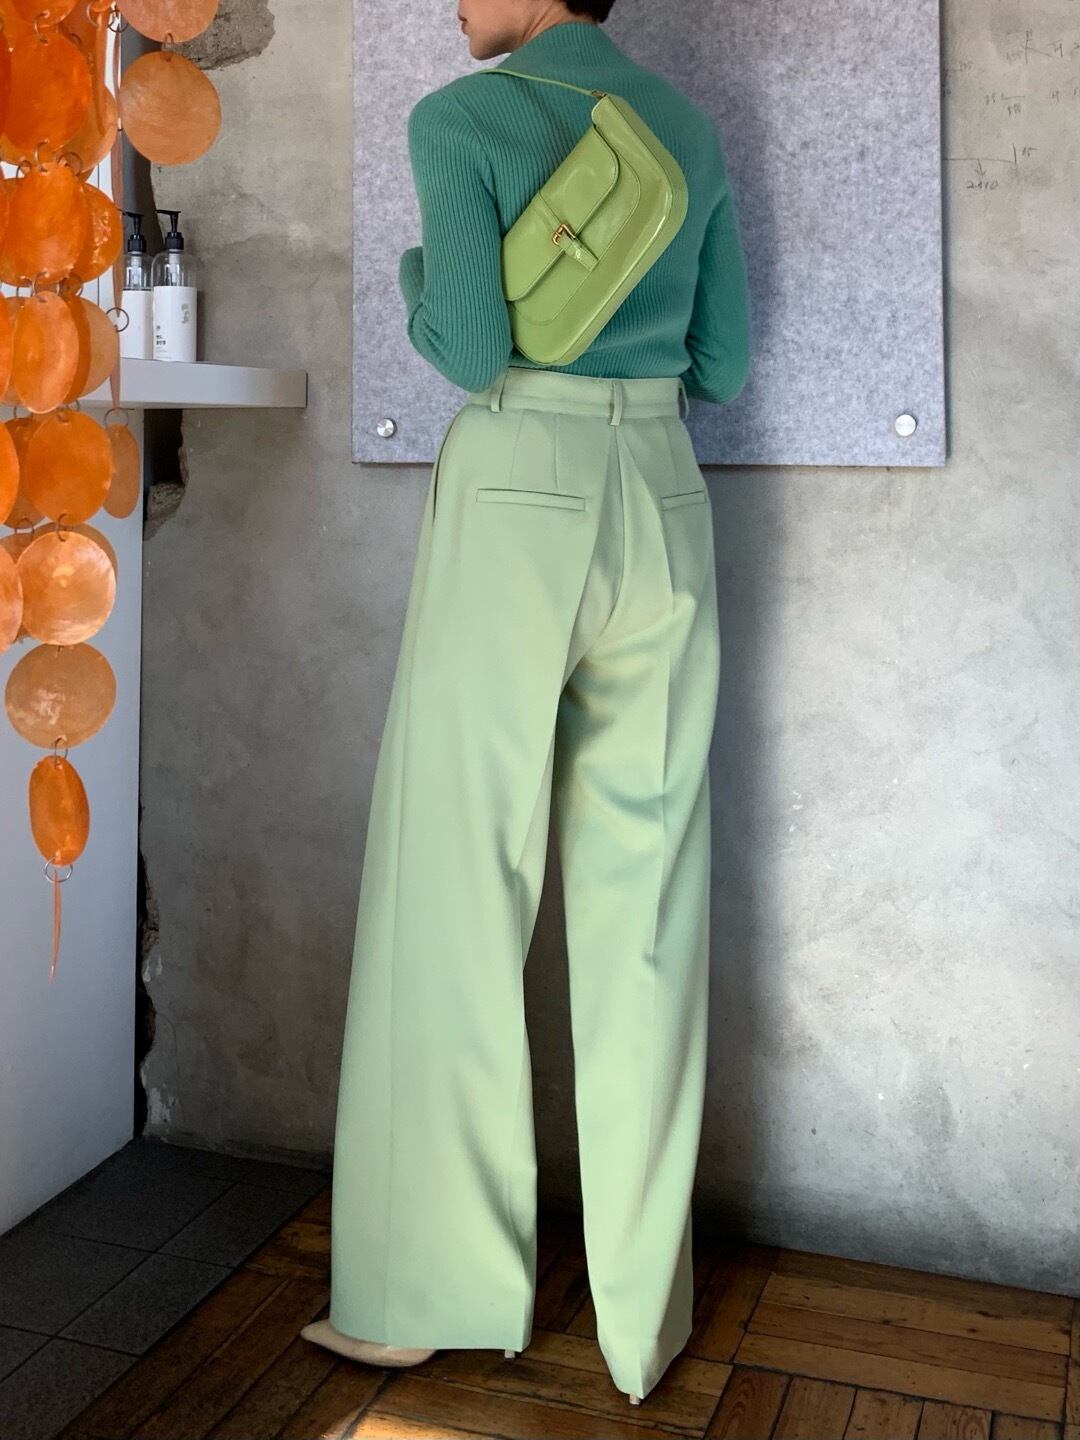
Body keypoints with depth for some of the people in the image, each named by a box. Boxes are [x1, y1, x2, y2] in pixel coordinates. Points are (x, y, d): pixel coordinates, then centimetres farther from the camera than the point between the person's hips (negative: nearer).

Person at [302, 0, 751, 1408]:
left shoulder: (460, 118, -1)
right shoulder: (692, 128, 15)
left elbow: (469, 347, -11)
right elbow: (721, 367, 15)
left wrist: (418, 279, 10)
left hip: (514, 508, -5)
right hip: (661, 509, 5)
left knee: (458, 888, 3)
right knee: (644, 908, 6)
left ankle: (430, 1291, 12)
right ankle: (642, 1305, 14)